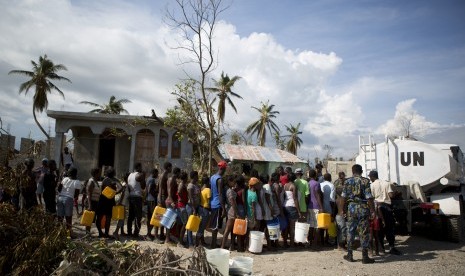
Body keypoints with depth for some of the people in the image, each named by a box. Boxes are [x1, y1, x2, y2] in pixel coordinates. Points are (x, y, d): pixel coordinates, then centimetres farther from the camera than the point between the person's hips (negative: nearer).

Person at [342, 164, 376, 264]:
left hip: (351, 207, 3)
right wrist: (372, 211, -6)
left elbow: (344, 197, 4)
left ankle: (349, 255, 17)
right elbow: (369, 197, -11)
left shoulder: (347, 181, 2)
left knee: (350, 231, 11)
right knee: (364, 232, 4)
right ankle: (365, 257, 8)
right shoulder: (365, 181, -7)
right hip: (363, 208, -3)